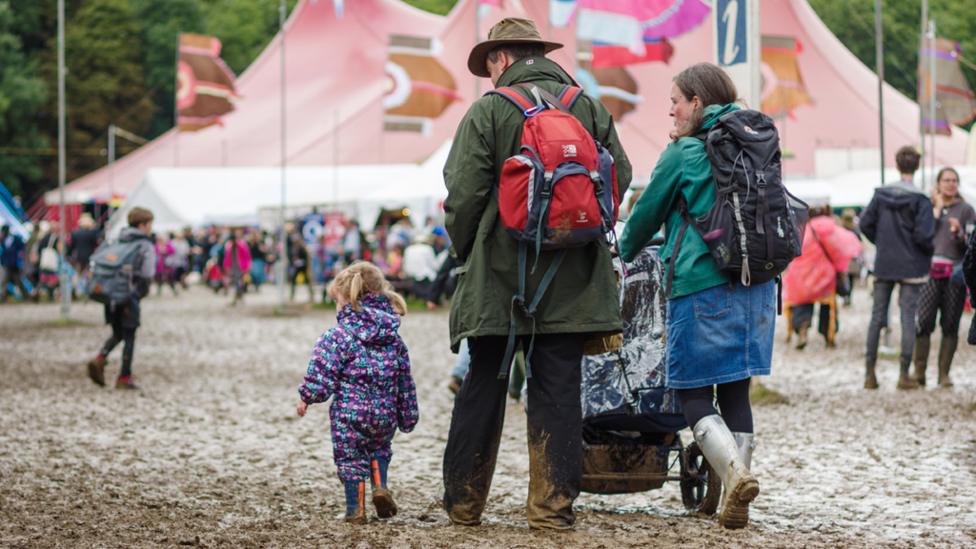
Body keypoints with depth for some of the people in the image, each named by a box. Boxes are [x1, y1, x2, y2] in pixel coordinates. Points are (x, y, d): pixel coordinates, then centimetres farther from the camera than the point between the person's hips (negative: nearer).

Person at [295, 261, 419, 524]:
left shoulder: (339, 336, -13)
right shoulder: (393, 338, 5)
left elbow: (322, 374, -14)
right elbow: (405, 382, 11)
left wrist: (307, 397, 2)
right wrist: (408, 416, 19)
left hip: (349, 413, -5)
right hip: (384, 414, 5)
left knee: (350, 457, 9)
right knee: (379, 448, 28)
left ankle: (356, 508, 10)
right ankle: (380, 486, 7)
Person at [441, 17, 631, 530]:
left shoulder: (487, 111, -6)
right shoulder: (589, 108, 5)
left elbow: (463, 194, -9)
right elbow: (620, 177, 8)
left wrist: (464, 251, 7)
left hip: (498, 276, -2)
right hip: (571, 281, 2)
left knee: (482, 388, 8)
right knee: (558, 391, 5)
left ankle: (463, 502, 15)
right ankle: (553, 506, 3)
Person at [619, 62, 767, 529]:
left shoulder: (682, 154, -3)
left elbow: (647, 213, 7)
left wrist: (624, 254, 26)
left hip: (702, 285, -6)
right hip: (756, 282, 6)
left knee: (693, 393, -1)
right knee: (735, 392, 9)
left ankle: (734, 473, -23)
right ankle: (734, 505, 7)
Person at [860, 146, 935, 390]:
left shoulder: (881, 194, 1)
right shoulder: (920, 200, -12)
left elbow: (865, 223, 2)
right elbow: (923, 234, -16)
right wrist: (931, 250, 3)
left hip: (883, 265, 4)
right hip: (911, 267, -4)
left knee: (877, 316, 9)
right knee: (908, 317, 1)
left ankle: (870, 373, 10)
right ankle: (904, 374, 0)